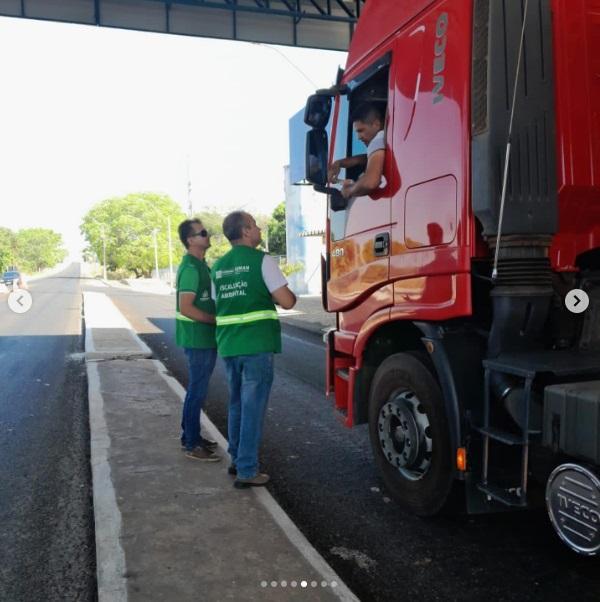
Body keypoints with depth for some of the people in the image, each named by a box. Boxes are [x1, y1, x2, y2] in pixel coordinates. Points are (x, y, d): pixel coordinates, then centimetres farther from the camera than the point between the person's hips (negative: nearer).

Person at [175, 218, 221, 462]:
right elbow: (185, 308, -23)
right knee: (197, 390, -2)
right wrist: (217, 320, -17)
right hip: (198, 338, -10)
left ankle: (190, 435, 28)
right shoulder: (191, 268, -18)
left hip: (205, 338, 10)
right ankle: (192, 445, 8)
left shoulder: (200, 265, 13)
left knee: (197, 388, 17)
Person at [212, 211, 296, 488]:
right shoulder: (262, 260, -9)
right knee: (253, 407, 0)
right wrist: (291, 293, 10)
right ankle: (247, 471, 5)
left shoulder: (218, 266, 11)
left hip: (228, 346, 7)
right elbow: (286, 301, -11)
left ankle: (237, 459, 31)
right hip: (257, 345, -6)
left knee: (236, 404, 20)